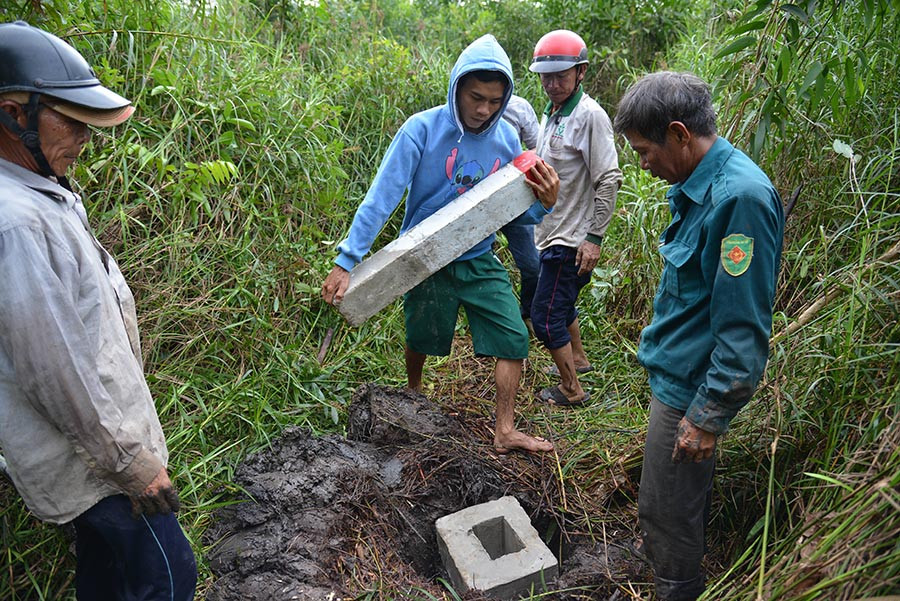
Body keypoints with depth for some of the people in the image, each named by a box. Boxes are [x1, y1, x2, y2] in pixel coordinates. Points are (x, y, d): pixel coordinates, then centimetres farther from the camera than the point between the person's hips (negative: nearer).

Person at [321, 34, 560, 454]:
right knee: (421, 340, 17)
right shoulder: (422, 129, -19)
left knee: (514, 340, -1)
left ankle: (504, 432, 16)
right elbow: (381, 197, -22)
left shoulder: (506, 139, -6)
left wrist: (543, 203, -22)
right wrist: (347, 261, -27)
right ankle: (413, 394, 50)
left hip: (480, 262, 3)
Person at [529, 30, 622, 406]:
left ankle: (571, 389, 13)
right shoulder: (552, 113, 11)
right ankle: (578, 358, 46)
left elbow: (609, 180, -20)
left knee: (546, 315, -3)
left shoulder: (590, 115, -17)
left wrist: (594, 238, -21)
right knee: (562, 302, 24)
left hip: (570, 240, -9)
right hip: (552, 233, 9)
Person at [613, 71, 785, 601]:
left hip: (689, 388, -9)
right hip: (677, 374, 9)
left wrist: (709, 416, -20)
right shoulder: (699, 186, 5)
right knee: (681, 503, 26)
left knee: (667, 510, 9)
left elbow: (744, 326, -25)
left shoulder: (740, 197, -26)